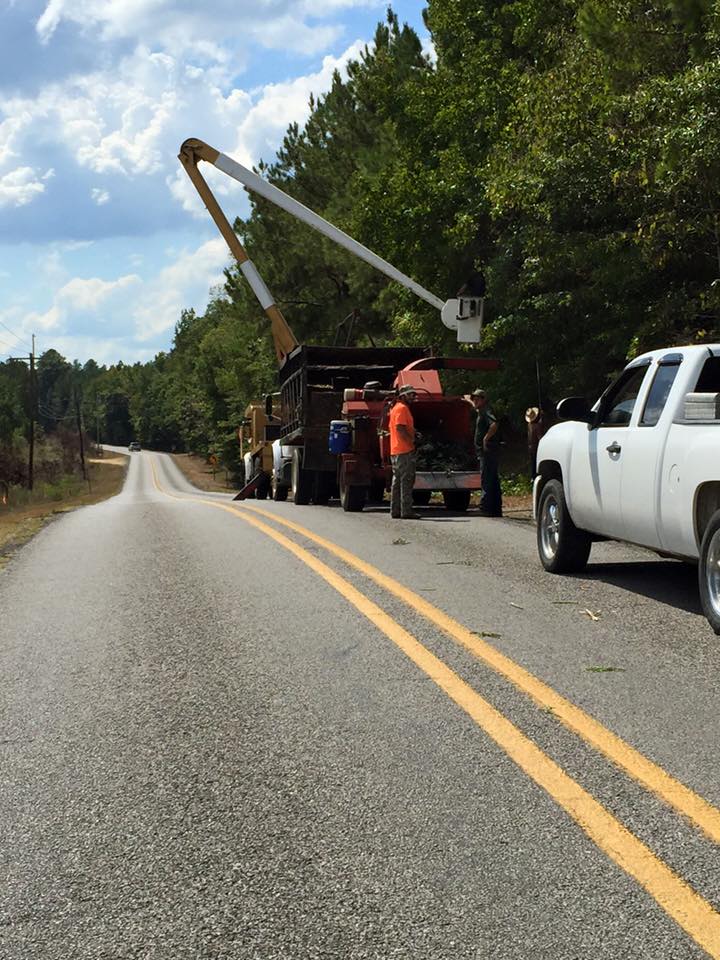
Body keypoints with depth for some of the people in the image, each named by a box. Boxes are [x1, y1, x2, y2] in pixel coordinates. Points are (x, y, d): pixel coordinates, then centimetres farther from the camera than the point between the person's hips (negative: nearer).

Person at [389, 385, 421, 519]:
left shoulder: (395, 408, 20)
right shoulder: (402, 408, -10)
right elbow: (400, 428, -21)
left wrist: (413, 431, 20)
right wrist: (412, 440, -15)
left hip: (395, 451, 10)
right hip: (405, 451, -10)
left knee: (397, 481, 11)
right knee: (407, 481, -9)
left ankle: (395, 510, 14)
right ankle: (406, 511, -11)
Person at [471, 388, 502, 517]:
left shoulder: (486, 412, -11)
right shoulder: (481, 412, 19)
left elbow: (494, 424, -31)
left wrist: (486, 438, -26)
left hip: (487, 452, -10)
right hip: (486, 453, 10)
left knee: (487, 482, -11)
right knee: (493, 481, 12)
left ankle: (486, 509, -13)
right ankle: (496, 510, 16)